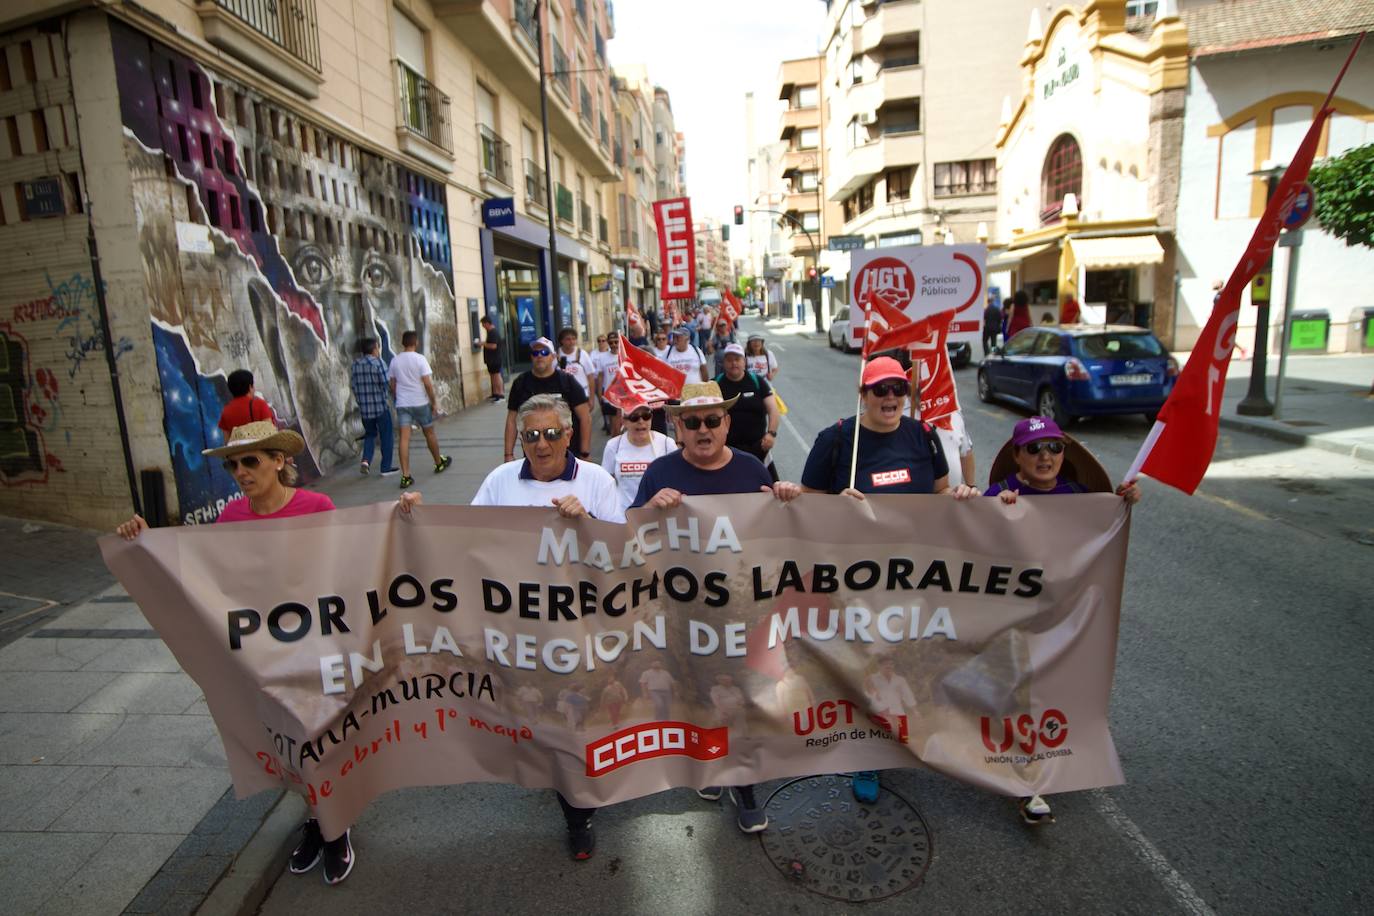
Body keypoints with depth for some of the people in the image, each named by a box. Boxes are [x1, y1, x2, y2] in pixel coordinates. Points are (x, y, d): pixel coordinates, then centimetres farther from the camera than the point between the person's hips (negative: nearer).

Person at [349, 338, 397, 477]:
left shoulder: (355, 364, 5)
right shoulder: (378, 363, -11)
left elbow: (353, 384, 8)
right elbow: (385, 383, -15)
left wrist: (360, 400, 19)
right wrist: (387, 399, 3)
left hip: (364, 408, 5)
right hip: (380, 406, -5)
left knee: (370, 434, 21)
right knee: (386, 436, 8)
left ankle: (366, 460, 1)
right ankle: (386, 467, 12)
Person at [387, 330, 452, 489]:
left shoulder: (395, 360, 4)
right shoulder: (420, 359, -8)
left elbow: (392, 385, 9)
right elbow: (427, 383, -12)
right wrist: (434, 402, -3)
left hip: (402, 404, 3)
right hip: (420, 403, -2)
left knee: (404, 439, -3)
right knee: (429, 434, 16)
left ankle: (405, 476, -8)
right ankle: (439, 463, 35)